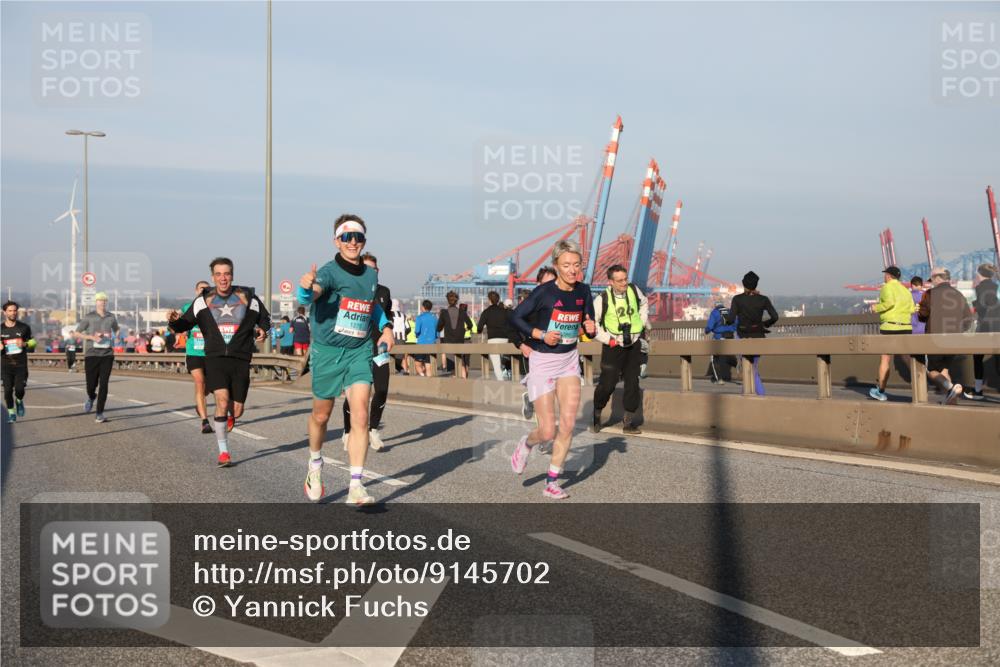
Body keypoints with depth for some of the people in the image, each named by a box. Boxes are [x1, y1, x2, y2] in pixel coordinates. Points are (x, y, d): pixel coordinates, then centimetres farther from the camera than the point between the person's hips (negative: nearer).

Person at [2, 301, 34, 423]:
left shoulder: (24, 328, 5)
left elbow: (32, 342, 12)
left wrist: (24, 344, -11)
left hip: (21, 364, 0)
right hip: (6, 364, 1)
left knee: (19, 389, -12)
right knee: (8, 390, -4)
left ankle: (19, 401, 22)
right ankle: (11, 413, 14)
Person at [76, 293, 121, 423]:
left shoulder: (111, 317, 7)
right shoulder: (89, 317, -1)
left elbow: (116, 329, 28)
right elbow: (77, 333, 0)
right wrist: (92, 337, -15)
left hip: (107, 355, 1)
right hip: (91, 355, -1)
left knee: (104, 384, -9)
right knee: (91, 385, 1)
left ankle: (100, 414, -4)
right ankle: (91, 398, 39)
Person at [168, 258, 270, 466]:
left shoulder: (248, 297, 4)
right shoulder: (203, 300, 5)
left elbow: (265, 318, 18)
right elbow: (185, 324, 7)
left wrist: (263, 330, -4)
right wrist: (175, 320, -16)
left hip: (240, 360, 1)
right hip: (215, 358, -1)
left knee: (237, 410, 3)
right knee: (222, 401, -19)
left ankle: (229, 419, 43)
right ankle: (223, 452, -9)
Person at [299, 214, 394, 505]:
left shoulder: (371, 275, 5)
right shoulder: (329, 271, -12)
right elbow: (310, 295, -35)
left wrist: (385, 326, 11)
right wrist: (306, 287, -58)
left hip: (360, 352, 3)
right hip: (327, 352, -3)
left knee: (360, 415, -12)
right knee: (321, 416, 12)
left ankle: (356, 487, -12)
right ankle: (315, 466, 41)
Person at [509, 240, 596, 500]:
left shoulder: (583, 291, 0)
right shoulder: (544, 292, -15)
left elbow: (589, 326, 12)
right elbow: (515, 317, -7)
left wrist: (591, 329, -11)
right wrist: (541, 335, -19)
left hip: (569, 361, 5)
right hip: (543, 362, -5)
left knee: (567, 425, -4)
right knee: (548, 432, -6)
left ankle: (552, 483, 9)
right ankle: (526, 443, 30)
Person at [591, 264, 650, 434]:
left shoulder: (634, 290, -2)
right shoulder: (602, 299, -14)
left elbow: (644, 303, 22)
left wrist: (643, 321, 11)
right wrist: (607, 339, -11)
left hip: (633, 345, 4)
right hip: (613, 347, -4)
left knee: (632, 384, 3)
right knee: (607, 384, -6)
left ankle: (629, 423, 11)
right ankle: (596, 417, 17)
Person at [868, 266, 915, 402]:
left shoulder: (886, 287, -5)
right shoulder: (906, 290, 13)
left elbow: (890, 303, -23)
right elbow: (911, 310, 5)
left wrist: (877, 308, -6)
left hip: (889, 328, -5)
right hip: (905, 328, 5)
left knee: (885, 360, 7)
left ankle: (880, 391, 16)